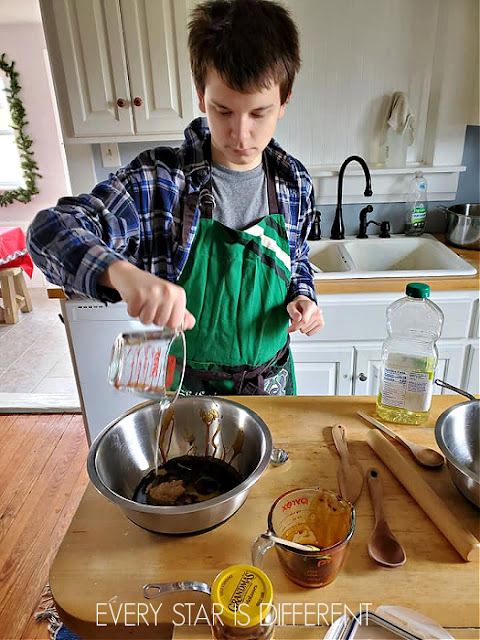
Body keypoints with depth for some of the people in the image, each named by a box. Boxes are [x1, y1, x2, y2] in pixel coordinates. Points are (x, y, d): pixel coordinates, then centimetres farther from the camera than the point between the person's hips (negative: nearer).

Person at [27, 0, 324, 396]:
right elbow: (51, 230, -26)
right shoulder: (158, 179, -18)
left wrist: (302, 298, -12)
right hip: (185, 387, -2)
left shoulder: (294, 185, -6)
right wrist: (121, 272, -46)